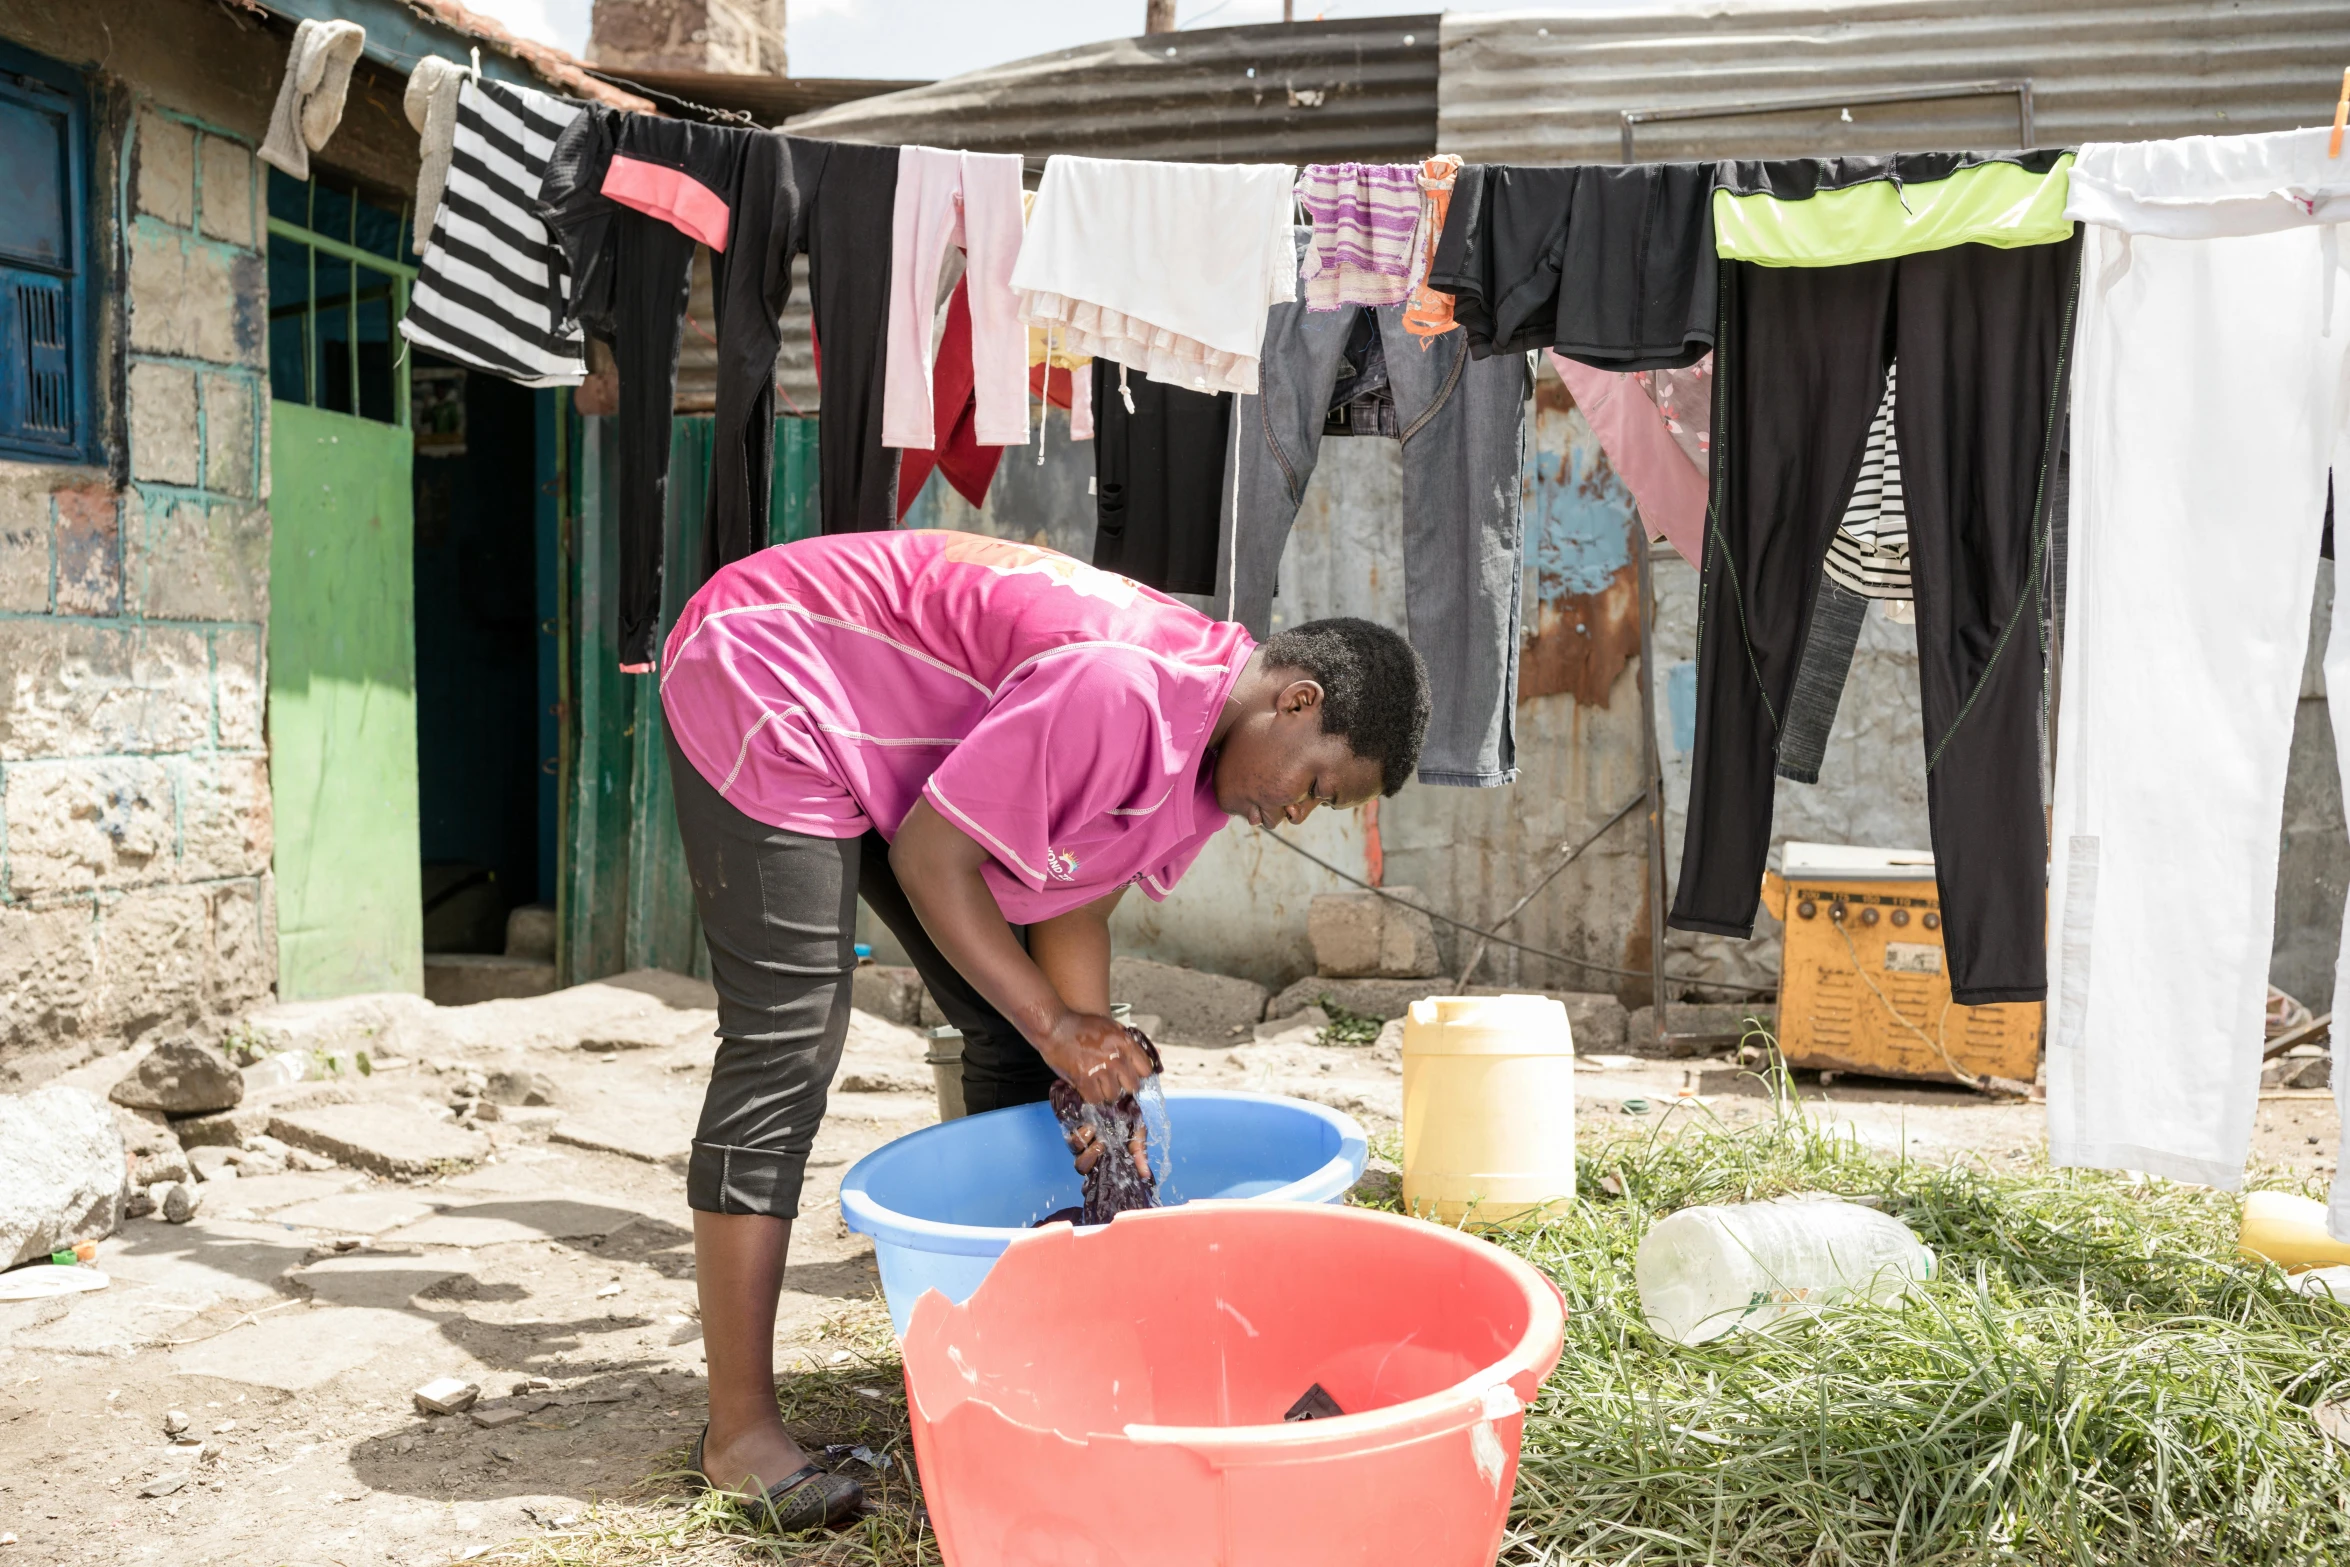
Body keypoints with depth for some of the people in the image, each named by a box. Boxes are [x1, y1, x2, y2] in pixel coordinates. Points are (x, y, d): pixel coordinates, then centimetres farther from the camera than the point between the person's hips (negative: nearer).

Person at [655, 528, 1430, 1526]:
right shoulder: (1122, 688, -33)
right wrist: (1054, 1022, -20)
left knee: (1013, 1038, 6)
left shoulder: (1213, 740, -3)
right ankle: (739, 1433, -5)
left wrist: (1100, 1080, -7)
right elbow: (927, 857, -27)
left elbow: (1072, 903, 1)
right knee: (787, 1047, -14)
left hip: (886, 736, 10)